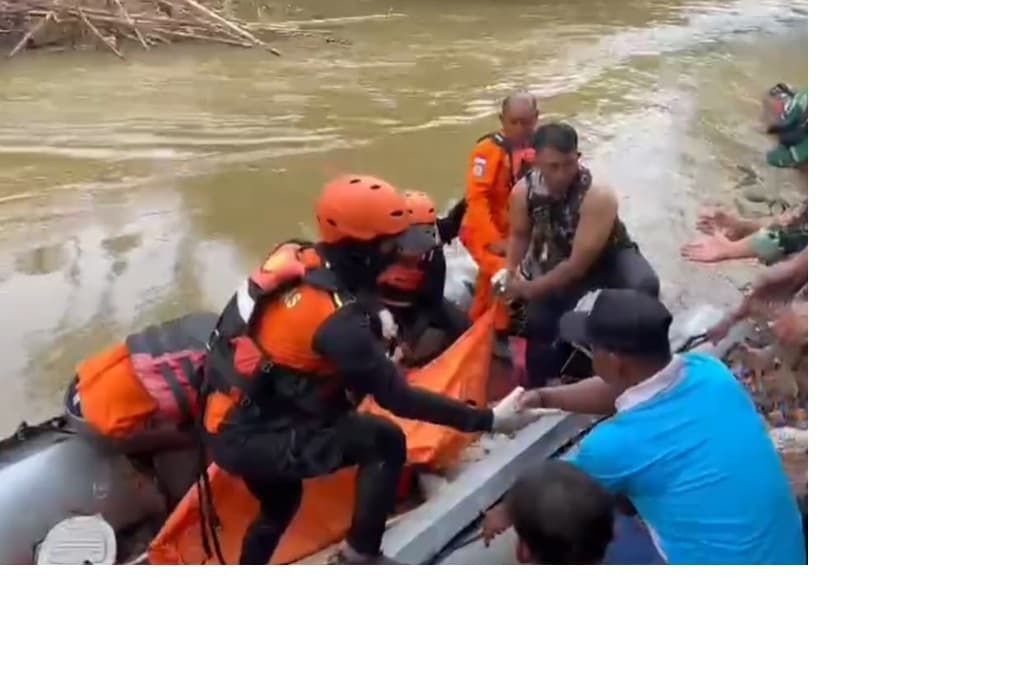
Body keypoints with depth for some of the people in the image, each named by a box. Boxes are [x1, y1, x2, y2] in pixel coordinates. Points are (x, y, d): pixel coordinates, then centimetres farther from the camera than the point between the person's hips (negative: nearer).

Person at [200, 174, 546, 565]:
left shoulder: (298, 258, -7)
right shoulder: (335, 320, -28)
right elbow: (396, 397, -22)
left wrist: (373, 318, -2)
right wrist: (488, 419, -18)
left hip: (230, 422, 9)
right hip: (252, 439, -9)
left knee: (280, 506, 32)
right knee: (385, 443, -8)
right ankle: (358, 562, 4)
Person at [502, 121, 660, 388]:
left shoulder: (598, 196, -37)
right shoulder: (523, 191, -22)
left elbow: (578, 265, -33)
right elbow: (520, 234, 2)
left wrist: (529, 288, -24)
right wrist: (512, 276, -12)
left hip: (609, 257, -4)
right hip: (559, 260, 4)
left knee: (644, 286, -34)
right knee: (538, 319, 0)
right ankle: (537, 390, 25)